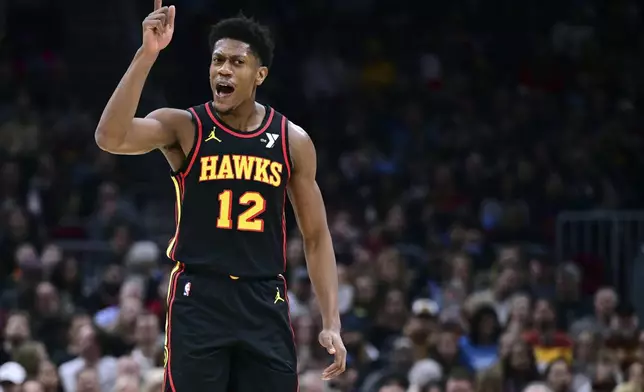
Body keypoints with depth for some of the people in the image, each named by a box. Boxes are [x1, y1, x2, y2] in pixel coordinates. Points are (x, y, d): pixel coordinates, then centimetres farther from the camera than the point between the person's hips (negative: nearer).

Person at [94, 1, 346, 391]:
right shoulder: (183, 127, -3)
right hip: (199, 300, -3)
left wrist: (332, 322, 2)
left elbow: (317, 237, 11)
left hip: (265, 303, 3)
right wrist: (147, 54, -29)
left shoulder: (292, 141, 5)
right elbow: (110, 138, -23)